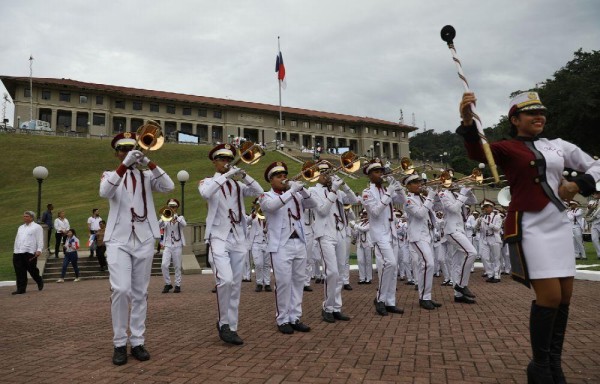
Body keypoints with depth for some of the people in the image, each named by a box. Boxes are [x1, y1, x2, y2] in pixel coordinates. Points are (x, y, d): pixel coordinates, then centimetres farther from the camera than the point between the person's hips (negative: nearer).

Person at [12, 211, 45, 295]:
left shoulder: (37, 227, 1)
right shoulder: (21, 227, 23)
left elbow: (40, 240, -6)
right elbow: (17, 239, 25)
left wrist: (39, 250, -15)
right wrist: (14, 249, 18)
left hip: (30, 253, -6)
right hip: (18, 252, 6)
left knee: (32, 269, 0)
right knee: (20, 272, 1)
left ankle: (40, 282, 25)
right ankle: (21, 289, 6)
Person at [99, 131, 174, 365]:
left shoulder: (147, 176, 12)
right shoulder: (110, 175, 10)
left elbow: (169, 187, -7)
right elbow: (104, 192, -14)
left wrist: (149, 163, -14)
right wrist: (125, 165, -22)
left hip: (144, 239, 2)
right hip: (118, 239, -1)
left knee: (140, 293, 5)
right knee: (121, 289, -13)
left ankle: (137, 342, 14)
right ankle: (119, 343, 2)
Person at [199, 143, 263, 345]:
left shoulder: (238, 185, 14)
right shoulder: (208, 181, 4)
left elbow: (259, 192, 0)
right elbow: (205, 193, -20)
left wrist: (244, 175, -9)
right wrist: (225, 176, -22)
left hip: (238, 238, 4)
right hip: (219, 237, -4)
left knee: (236, 285, 6)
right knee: (225, 280, -21)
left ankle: (230, 327, 17)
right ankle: (223, 322, -1)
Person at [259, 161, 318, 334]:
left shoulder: (295, 195, 15)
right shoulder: (266, 196, 1)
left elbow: (313, 204, 3)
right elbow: (271, 206, -22)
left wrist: (301, 189, -11)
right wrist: (292, 191, -23)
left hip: (299, 243, 5)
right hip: (281, 245, -5)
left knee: (298, 281, 7)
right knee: (284, 282, -5)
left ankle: (295, 318, 16)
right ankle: (282, 320, 7)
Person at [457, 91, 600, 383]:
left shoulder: (559, 146, 13)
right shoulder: (506, 148, -2)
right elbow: (477, 153, -24)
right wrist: (468, 121, -44)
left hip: (559, 225, 6)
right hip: (530, 228, -6)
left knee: (565, 296, 8)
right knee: (550, 297, -11)